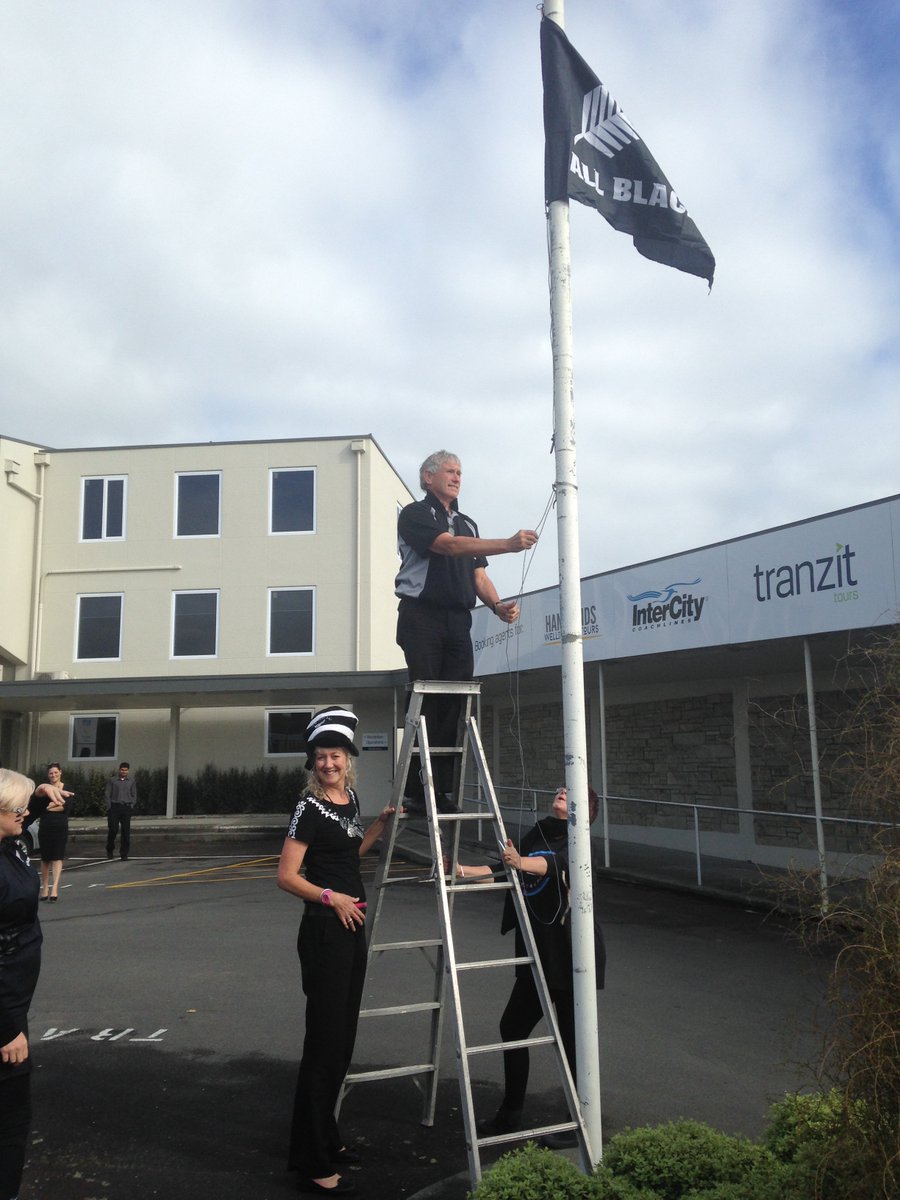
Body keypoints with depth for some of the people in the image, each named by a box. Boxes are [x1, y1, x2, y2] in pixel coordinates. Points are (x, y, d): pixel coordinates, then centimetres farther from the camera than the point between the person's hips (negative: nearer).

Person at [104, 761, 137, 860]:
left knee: (126, 832, -1)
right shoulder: (112, 781, 7)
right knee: (113, 830, -5)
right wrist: (109, 807, -4)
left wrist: (131, 806, 1)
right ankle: (110, 850, 20)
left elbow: (134, 796, 14)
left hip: (126, 808, 2)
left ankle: (124, 854, 6)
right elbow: (107, 795, 5)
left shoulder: (131, 782, 13)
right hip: (114, 807, -2)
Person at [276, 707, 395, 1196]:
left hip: (352, 926, 8)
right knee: (324, 1040, -4)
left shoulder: (351, 798, 8)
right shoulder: (310, 806, -14)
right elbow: (286, 876, -16)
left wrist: (382, 821, 15)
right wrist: (330, 896, -25)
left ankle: (327, 1136, 33)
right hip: (323, 930, -8)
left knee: (343, 1037, 17)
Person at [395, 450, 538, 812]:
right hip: (421, 616, -6)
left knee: (451, 706, 0)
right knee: (426, 705, -9)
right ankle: (415, 792, -5)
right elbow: (448, 545, -16)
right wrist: (508, 544, -24)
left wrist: (497, 605, -3)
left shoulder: (467, 523, 23)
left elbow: (478, 575, 18)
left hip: (458, 620, 6)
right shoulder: (414, 515, 1)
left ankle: (444, 791, 2)